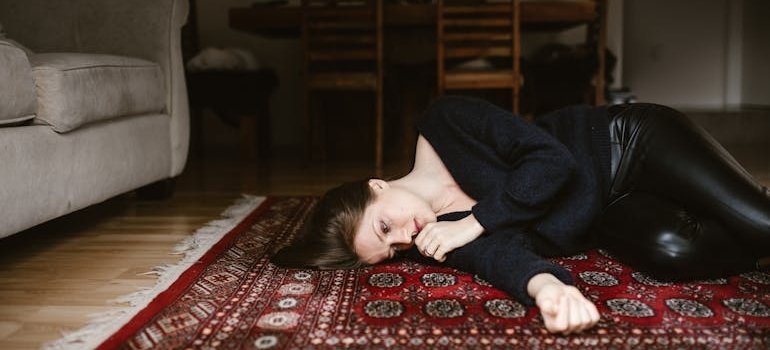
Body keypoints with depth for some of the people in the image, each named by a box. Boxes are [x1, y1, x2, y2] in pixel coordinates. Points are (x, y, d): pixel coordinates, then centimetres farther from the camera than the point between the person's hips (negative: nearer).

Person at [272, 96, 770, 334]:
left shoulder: (446, 122, -24)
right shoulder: (442, 243, -13)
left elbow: (552, 160, -28)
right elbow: (504, 255, -31)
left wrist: (473, 221, -28)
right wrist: (546, 285, -53)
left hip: (634, 142, -3)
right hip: (612, 215, 3)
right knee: (669, 253, -24)